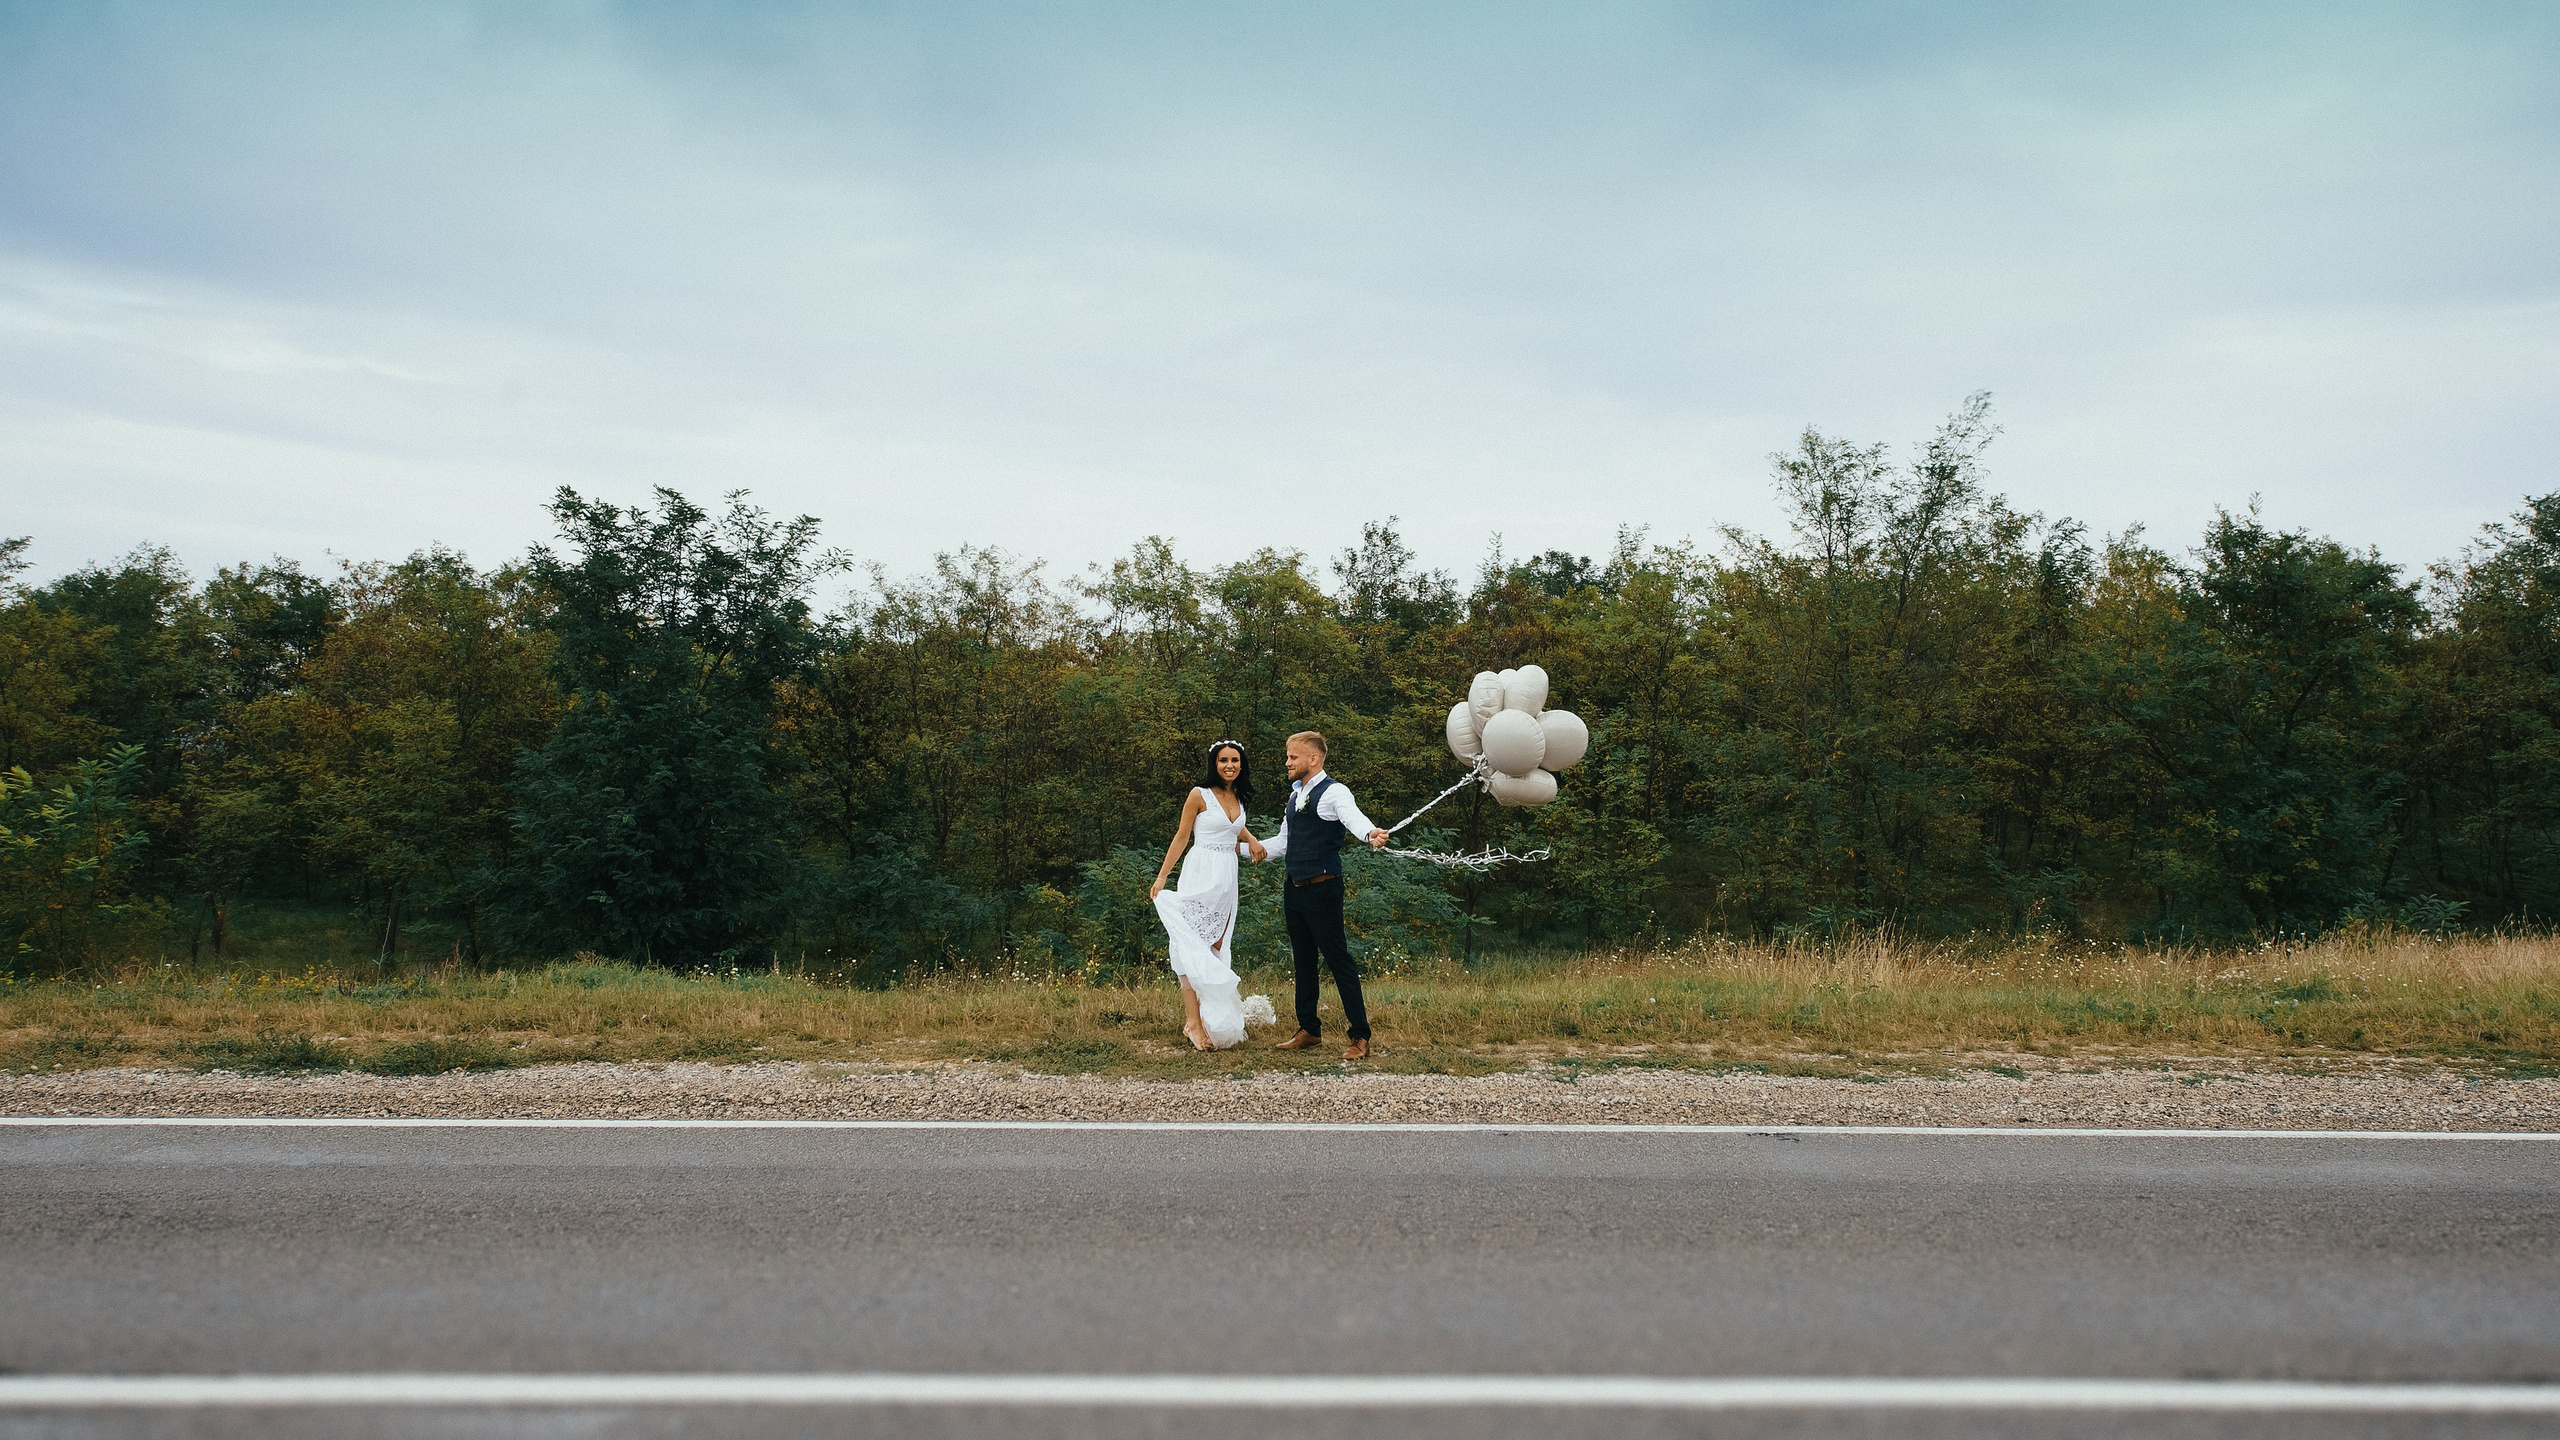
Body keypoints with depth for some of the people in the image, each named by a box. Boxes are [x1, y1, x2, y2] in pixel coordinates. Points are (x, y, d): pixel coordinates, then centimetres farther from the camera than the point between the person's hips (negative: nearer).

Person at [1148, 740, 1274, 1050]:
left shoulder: (1238, 798, 12)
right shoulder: (1200, 795, -6)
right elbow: (1181, 837, -5)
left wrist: (1251, 839, 12)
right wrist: (1161, 877, -7)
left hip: (1227, 879, 7)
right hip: (1201, 876, -7)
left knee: (1217, 949, 6)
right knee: (1194, 949, -9)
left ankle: (1213, 1018, 8)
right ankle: (1193, 1022, -11)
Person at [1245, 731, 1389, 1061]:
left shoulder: (1333, 792, -11)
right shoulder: (1296, 794, 16)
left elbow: (1353, 817, -33)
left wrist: (1371, 834, -54)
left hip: (1323, 888, -9)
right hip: (1295, 888, 9)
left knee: (1337, 958, -7)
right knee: (1303, 960, 16)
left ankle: (1360, 1037, -3)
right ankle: (1309, 1030, 28)